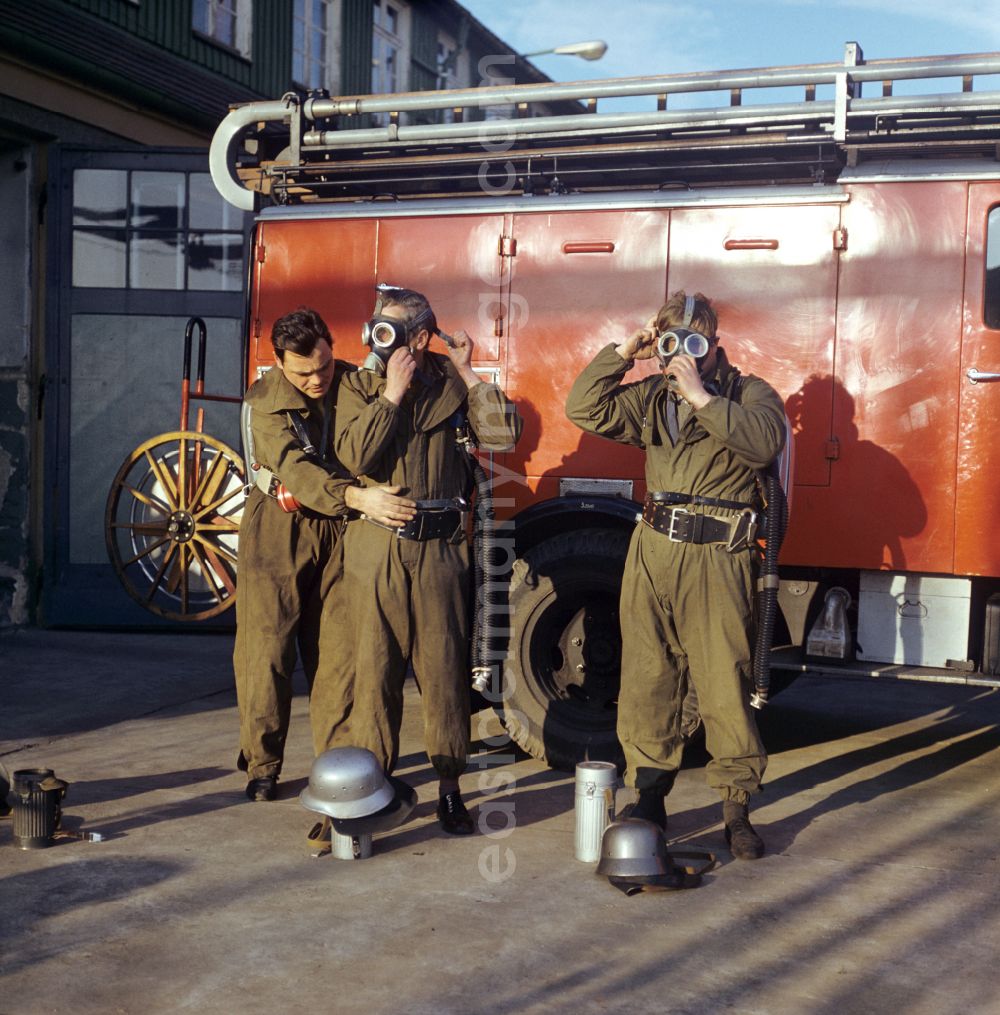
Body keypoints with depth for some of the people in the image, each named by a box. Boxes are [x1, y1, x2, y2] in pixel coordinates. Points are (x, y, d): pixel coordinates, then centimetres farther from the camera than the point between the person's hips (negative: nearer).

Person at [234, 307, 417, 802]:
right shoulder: (265, 400, -10)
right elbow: (295, 468, -25)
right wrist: (357, 496, -38)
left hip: (339, 531, 2)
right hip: (278, 531, -2)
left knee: (339, 653, 2)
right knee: (266, 648, 2)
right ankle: (262, 763, 16)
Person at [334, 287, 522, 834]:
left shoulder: (451, 384, 3)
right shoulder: (359, 386, 4)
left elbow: (503, 434, -9)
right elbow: (353, 455, -12)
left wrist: (467, 372, -8)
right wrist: (392, 393, -11)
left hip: (439, 546, 0)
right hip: (374, 546, 0)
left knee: (444, 665, 4)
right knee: (374, 665, 5)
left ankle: (449, 785, 15)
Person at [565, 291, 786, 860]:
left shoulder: (748, 393, 4)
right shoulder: (651, 397, 16)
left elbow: (763, 442, -17)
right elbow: (586, 410, 7)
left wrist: (701, 397, -16)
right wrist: (623, 354, 2)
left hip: (717, 559, -4)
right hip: (654, 553, 5)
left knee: (725, 684, -3)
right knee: (647, 679, 8)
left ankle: (738, 808, 9)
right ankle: (649, 798, 20)